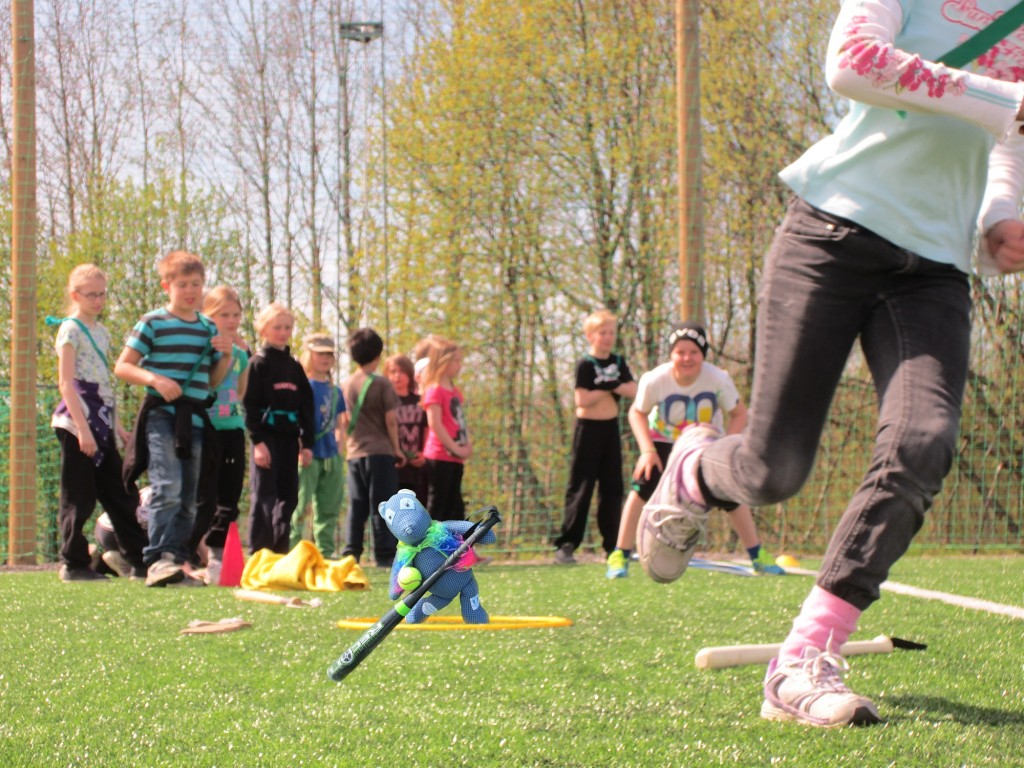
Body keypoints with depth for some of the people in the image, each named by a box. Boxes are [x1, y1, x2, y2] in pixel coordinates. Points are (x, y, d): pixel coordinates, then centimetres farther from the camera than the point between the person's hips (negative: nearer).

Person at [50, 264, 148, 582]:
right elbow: (66, 382, -14)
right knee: (79, 498, -3)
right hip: (77, 422, -8)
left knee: (121, 495, 7)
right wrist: (82, 428, -20)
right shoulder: (70, 329, -7)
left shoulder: (101, 332, 16)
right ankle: (74, 564, 3)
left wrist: (117, 424, 18)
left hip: (101, 424, 8)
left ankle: (138, 561, 9)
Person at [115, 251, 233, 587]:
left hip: (195, 420, 6)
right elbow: (122, 367, -4)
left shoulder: (209, 328, 15)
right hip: (162, 416, -6)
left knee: (188, 499, 7)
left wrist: (226, 357, 2)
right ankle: (158, 560, -24)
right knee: (168, 487, -21)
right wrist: (155, 379, -20)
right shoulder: (153, 323, -2)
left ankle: (178, 561, 12)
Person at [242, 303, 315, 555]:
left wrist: (307, 443, 9)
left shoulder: (294, 366, 17)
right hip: (267, 436, -6)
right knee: (264, 498, -8)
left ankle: (280, 552, 12)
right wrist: (257, 441, -16)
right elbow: (250, 404, -8)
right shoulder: (258, 363, -1)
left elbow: (306, 406, 17)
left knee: (288, 497, 6)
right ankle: (258, 555, -8)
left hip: (289, 438, 6)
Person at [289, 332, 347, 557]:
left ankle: (326, 552, 17)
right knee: (298, 506, -9)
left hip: (330, 456, 7)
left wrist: (338, 448, 7)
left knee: (329, 508, 10)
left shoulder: (335, 390, 15)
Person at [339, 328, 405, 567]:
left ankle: (351, 550, 3)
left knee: (357, 504, 8)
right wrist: (396, 449, 2)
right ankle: (385, 553, -5)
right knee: (381, 504, -4)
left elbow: (346, 420, 14)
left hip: (354, 452, 5)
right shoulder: (382, 384, -7)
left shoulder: (347, 384, 9)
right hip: (380, 451, -5)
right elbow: (390, 420, -7)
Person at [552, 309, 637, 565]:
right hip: (589, 428, -6)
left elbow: (634, 390, -2)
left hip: (611, 428, 6)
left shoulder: (618, 362, 9)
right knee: (581, 488, -7)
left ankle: (613, 546, 12)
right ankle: (565, 545, -5)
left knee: (612, 487, 7)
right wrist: (610, 388, -13)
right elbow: (582, 400, -19)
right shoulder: (585, 365, -8)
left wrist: (612, 385, -17)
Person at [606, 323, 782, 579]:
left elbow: (739, 414, -13)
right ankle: (620, 556, -8)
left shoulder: (719, 379, -30)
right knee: (642, 488, -18)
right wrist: (647, 450, -23)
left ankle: (758, 556, 12)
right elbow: (637, 413, -12)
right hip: (663, 440, -1)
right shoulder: (654, 380, -31)